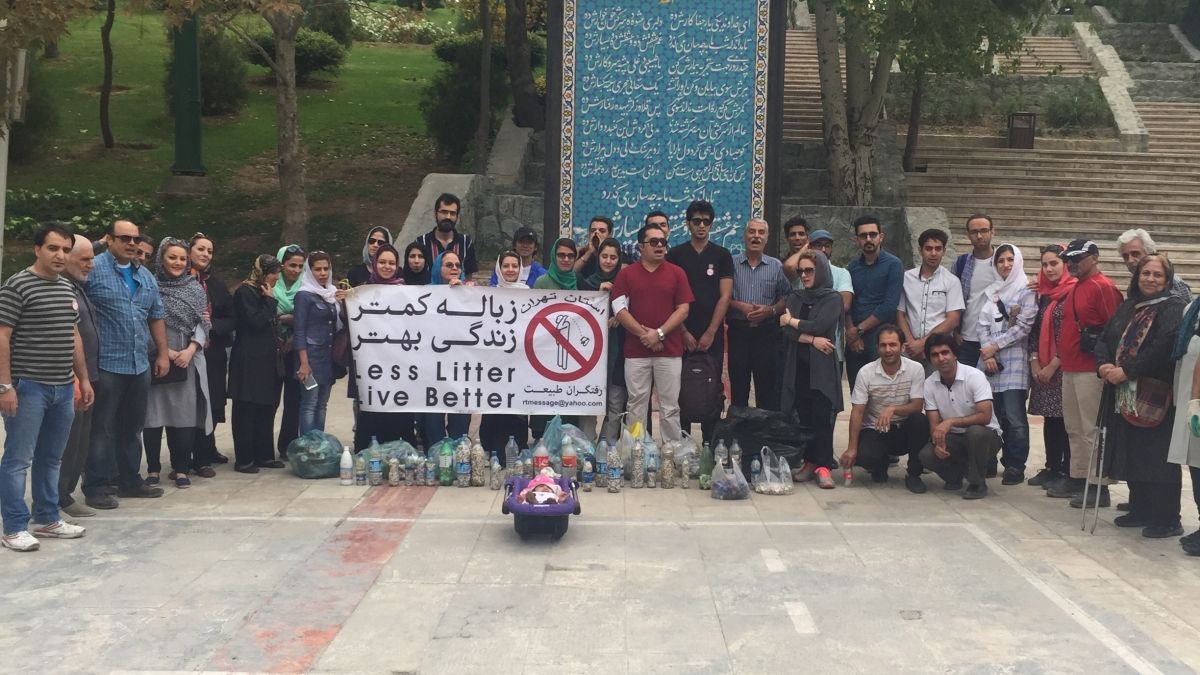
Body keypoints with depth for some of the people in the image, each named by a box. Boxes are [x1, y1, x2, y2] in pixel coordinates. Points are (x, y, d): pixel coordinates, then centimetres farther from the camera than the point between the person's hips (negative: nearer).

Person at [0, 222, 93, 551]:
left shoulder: (67, 288, 14)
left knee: (51, 458, 15)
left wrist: (83, 379, 19)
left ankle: (47, 519, 24)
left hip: (63, 388, 7)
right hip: (28, 387, -7)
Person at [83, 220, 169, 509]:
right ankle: (96, 487, 5)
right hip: (106, 365, -7)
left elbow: (156, 317, 20)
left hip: (140, 365, 7)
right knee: (102, 429, -2)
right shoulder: (93, 269, -6)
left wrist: (163, 353, 15)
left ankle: (130, 480, 25)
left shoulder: (145, 276, 15)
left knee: (132, 428, 15)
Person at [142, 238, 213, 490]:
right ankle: (153, 469, 8)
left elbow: (202, 322, 3)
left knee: (185, 412, 1)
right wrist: (165, 351, -11)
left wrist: (190, 350, -11)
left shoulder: (195, 288, 9)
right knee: (154, 412, -1)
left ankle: (181, 469, 7)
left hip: (188, 359, 2)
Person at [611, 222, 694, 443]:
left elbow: (683, 309, 1)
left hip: (669, 350, 0)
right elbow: (619, 309, -1)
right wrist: (644, 334, -9)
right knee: (636, 405, 4)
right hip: (636, 351, 0)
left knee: (670, 406, 3)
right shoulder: (626, 274, 6)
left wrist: (659, 333, -10)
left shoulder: (676, 273, 6)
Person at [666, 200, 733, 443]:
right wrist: (683, 332, -7)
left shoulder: (722, 256, 7)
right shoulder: (675, 255, 6)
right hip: (682, 334, 0)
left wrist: (710, 333, -7)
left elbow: (725, 296, 1)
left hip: (712, 335, 0)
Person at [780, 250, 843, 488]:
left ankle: (823, 465, -9)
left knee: (822, 416, -9)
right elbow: (786, 332, 1)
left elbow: (819, 325, -13)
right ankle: (809, 462, 7)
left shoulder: (833, 298, 3)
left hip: (822, 366, -4)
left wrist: (792, 321, 0)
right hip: (798, 366, 4)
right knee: (803, 416, 1)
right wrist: (812, 339, -12)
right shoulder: (795, 297, 14)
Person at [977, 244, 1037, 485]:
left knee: (1014, 416, -7)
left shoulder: (1026, 291, 1)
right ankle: (989, 463, 10)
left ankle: (1015, 466, -2)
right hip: (990, 359, 5)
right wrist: (987, 353, -3)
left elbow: (1023, 327, -7)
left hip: (1014, 359, -5)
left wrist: (995, 347, -6)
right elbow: (983, 324, 11)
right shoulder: (992, 291, 17)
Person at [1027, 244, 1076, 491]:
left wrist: (1053, 366, -12)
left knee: (1064, 419, -3)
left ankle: (1066, 471, 4)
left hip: (1064, 367, -6)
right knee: (1050, 419, 10)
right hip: (1042, 368, 6)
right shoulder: (1044, 294, 13)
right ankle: (1052, 468, 17)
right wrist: (1034, 362, 2)